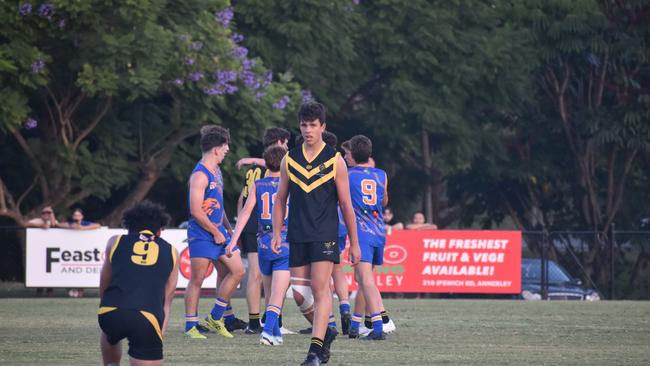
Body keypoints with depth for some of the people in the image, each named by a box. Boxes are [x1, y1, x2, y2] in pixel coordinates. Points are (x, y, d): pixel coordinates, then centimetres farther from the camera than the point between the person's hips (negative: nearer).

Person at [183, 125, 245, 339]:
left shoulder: (216, 171, 14)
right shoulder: (200, 175, -16)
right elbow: (196, 211, -21)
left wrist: (228, 229, 21)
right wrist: (216, 233, -14)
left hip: (218, 231, 9)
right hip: (201, 234, -9)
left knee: (237, 271, 7)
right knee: (197, 279, -3)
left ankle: (215, 318, 15)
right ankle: (190, 326, 5)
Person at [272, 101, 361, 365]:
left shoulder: (335, 160, 0)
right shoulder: (289, 160, 9)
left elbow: (345, 204, 2)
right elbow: (280, 199, 15)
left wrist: (354, 242, 2)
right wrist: (277, 233, 5)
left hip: (325, 235, -4)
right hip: (297, 237, 4)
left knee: (320, 289, -13)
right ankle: (325, 332, 26)